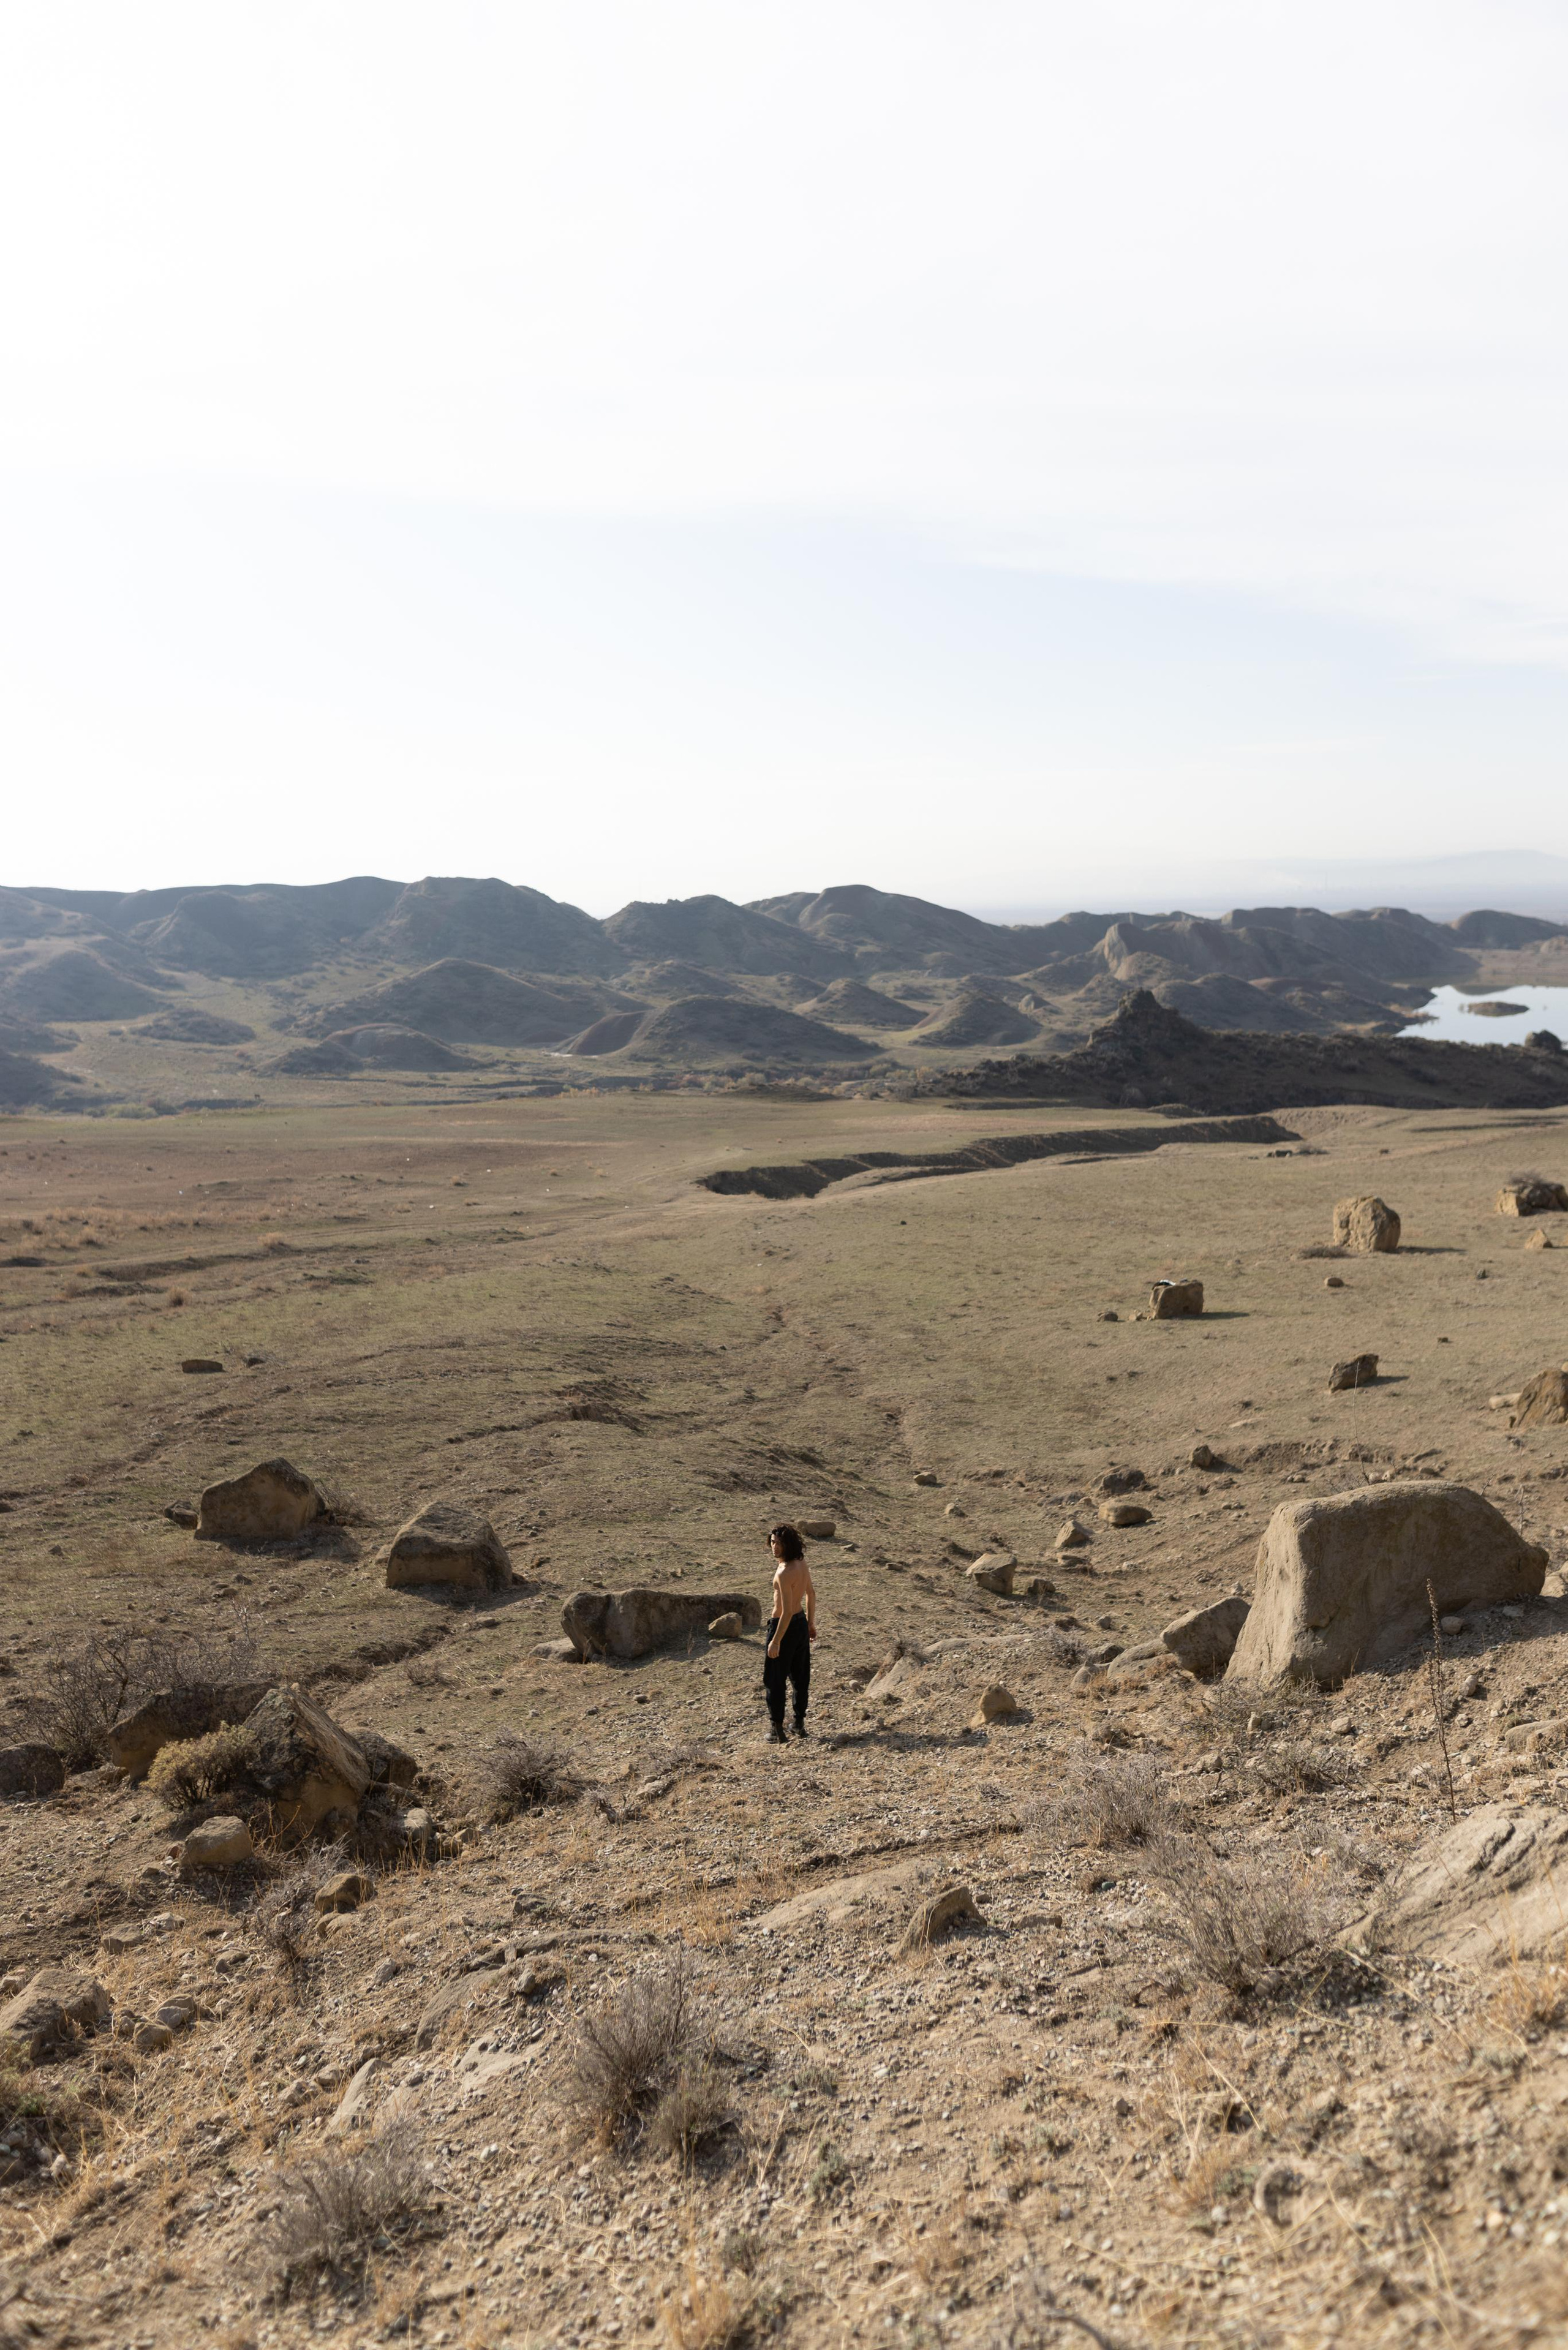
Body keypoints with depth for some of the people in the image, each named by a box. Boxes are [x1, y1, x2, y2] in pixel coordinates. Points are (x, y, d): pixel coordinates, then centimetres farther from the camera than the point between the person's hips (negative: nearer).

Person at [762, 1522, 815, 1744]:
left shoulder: (784, 1573, -27)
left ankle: (777, 1730, 10)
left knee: (774, 1680, 5)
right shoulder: (801, 1563, -1)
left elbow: (787, 1611, -26)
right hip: (801, 1622, 9)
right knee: (800, 1677, 18)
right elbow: (811, 1594, 12)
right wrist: (811, 1622, 23)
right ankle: (800, 1724, 29)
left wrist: (775, 1641, -21)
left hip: (785, 1626, -9)